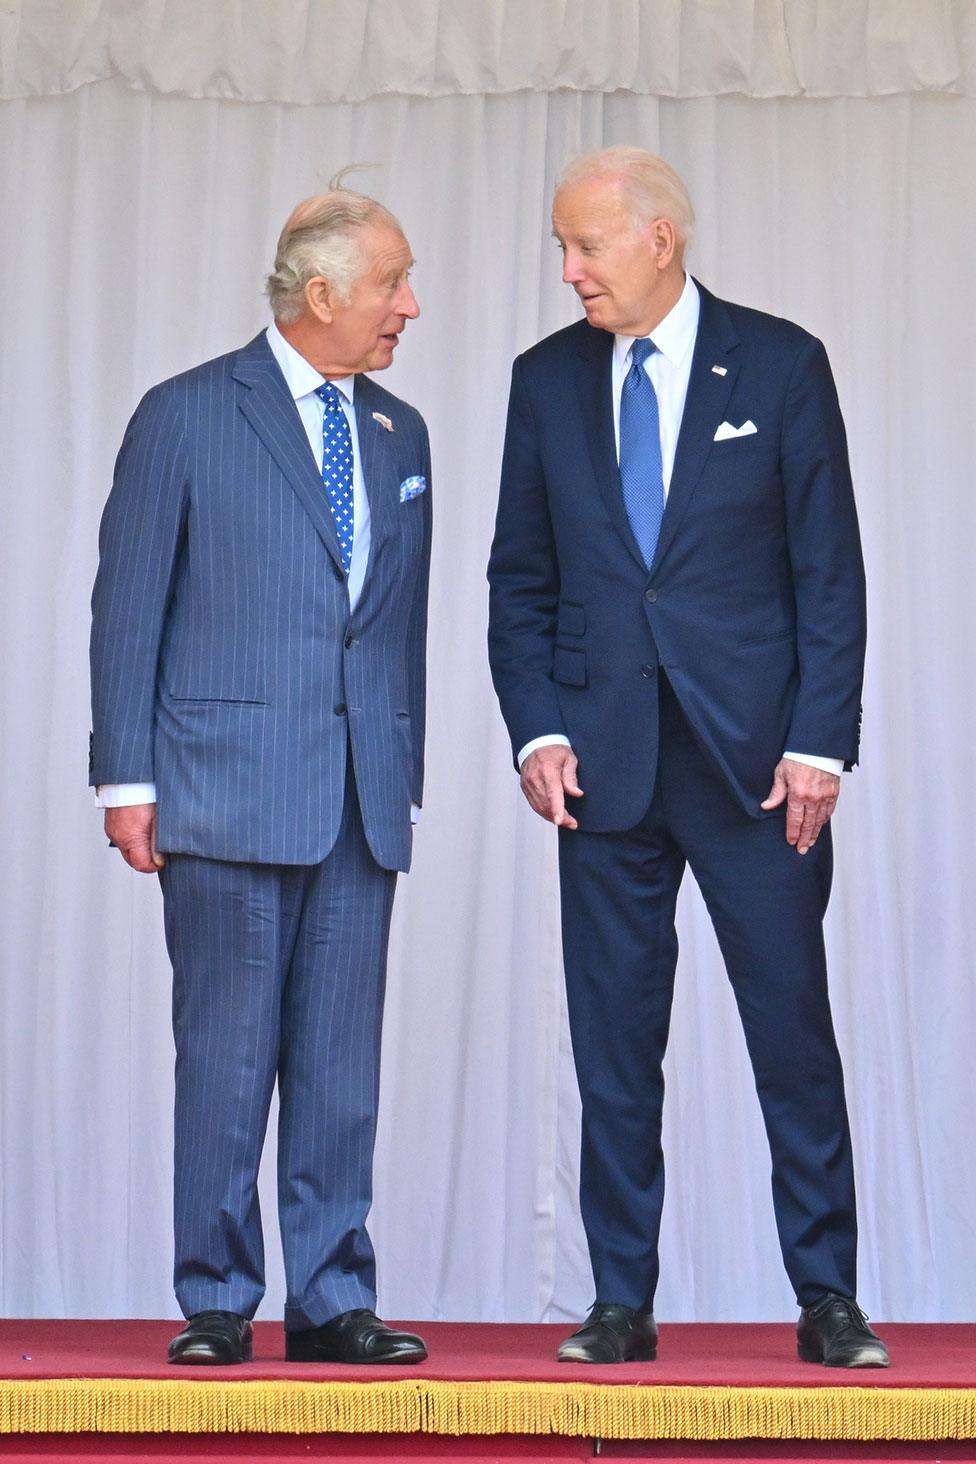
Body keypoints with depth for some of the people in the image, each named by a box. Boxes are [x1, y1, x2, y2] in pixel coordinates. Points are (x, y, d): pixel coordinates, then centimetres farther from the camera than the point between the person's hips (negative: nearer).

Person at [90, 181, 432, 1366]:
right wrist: (127, 780, -6)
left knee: (343, 1062, 5)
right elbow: (126, 609, -1)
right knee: (226, 1056, -1)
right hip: (229, 784, -4)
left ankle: (332, 1301, 12)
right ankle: (216, 1304, 8)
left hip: (362, 793, 5)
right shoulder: (187, 417, 0)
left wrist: (404, 776, 12)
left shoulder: (400, 435, 15)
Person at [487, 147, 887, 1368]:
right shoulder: (547, 380, 9)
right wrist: (538, 730, -1)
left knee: (793, 1028, 1)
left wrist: (819, 742, -8)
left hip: (754, 756, -2)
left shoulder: (780, 365, 1)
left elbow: (831, 569, 0)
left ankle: (827, 1299, 11)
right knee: (613, 1042, 5)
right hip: (605, 762, 2)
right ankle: (622, 1302, 14)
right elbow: (520, 578, 11)